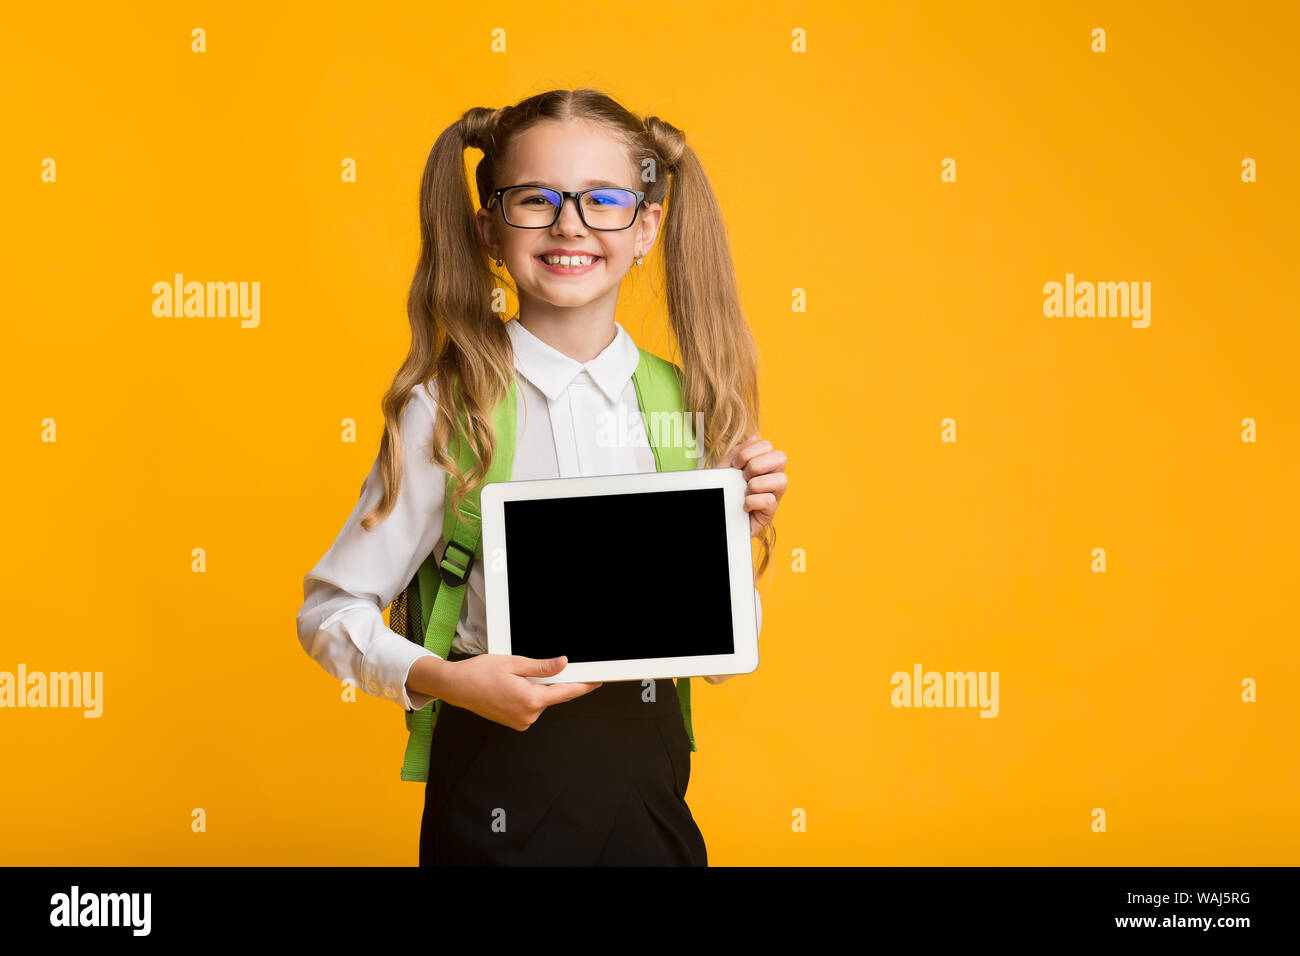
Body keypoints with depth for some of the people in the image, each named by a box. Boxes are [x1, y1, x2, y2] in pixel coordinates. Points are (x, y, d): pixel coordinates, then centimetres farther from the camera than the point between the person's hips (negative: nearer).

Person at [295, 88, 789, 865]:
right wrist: (441, 678, -20)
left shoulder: (684, 406, 1)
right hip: (503, 780, -3)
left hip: (647, 776, 3)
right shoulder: (449, 409, -10)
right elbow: (331, 609, -5)